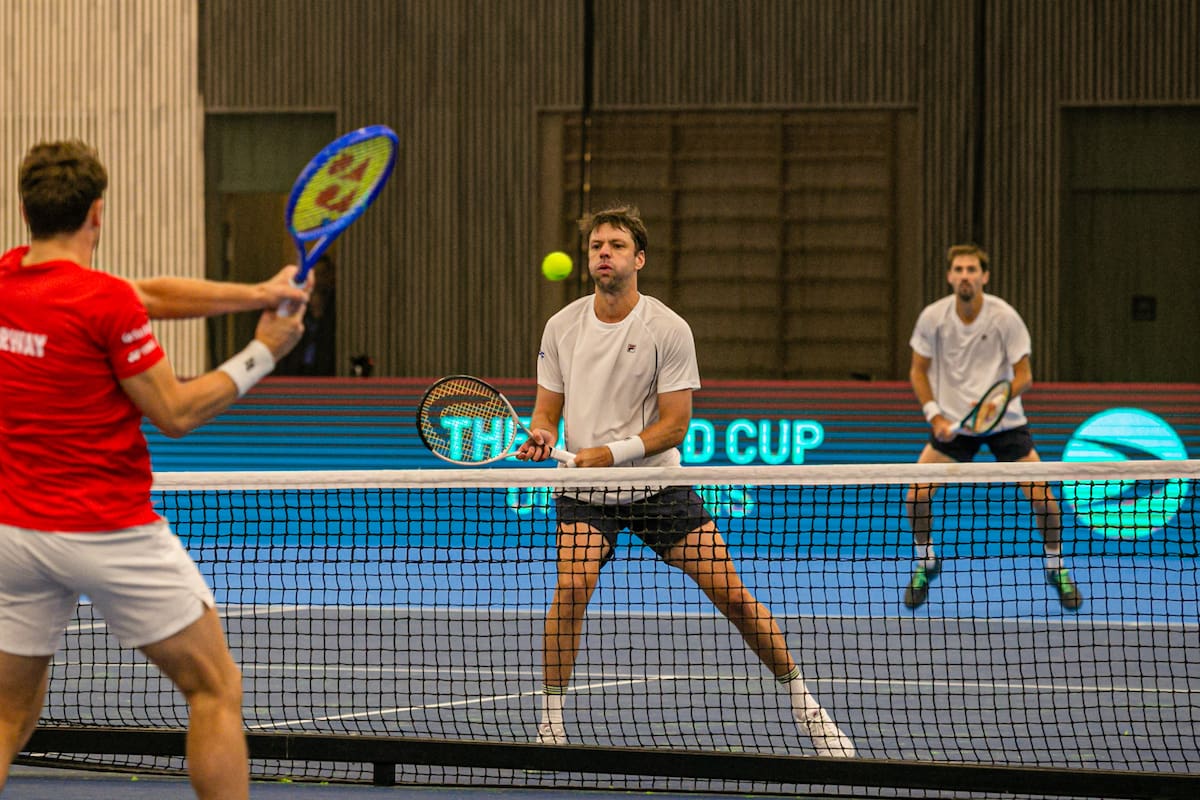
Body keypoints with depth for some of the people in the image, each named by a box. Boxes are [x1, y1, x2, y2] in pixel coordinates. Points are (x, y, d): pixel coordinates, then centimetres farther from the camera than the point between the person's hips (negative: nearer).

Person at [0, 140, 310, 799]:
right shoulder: (105, 302, -18)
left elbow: (150, 294, 8)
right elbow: (176, 413, -12)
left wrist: (252, 294, 1)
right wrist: (261, 355, -2)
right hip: (110, 532, -6)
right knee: (215, 688, 7)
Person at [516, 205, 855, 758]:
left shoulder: (668, 330, -9)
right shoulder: (562, 327, 1)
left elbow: (673, 426, -11)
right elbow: (547, 408, 9)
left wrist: (610, 454, -23)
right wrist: (542, 437, -15)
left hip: (657, 485, -1)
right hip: (585, 491, 1)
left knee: (732, 594, -5)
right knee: (571, 588, -24)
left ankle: (802, 704, 11)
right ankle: (550, 721, -13)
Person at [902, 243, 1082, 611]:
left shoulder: (1004, 317, -15)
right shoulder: (932, 317, -10)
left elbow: (1024, 375, -10)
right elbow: (918, 370, 2)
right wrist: (935, 416, -10)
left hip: (1004, 421, -1)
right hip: (952, 422, 1)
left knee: (1043, 497, -11)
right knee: (915, 497, -13)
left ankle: (1056, 568, 15)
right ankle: (926, 564, 14)